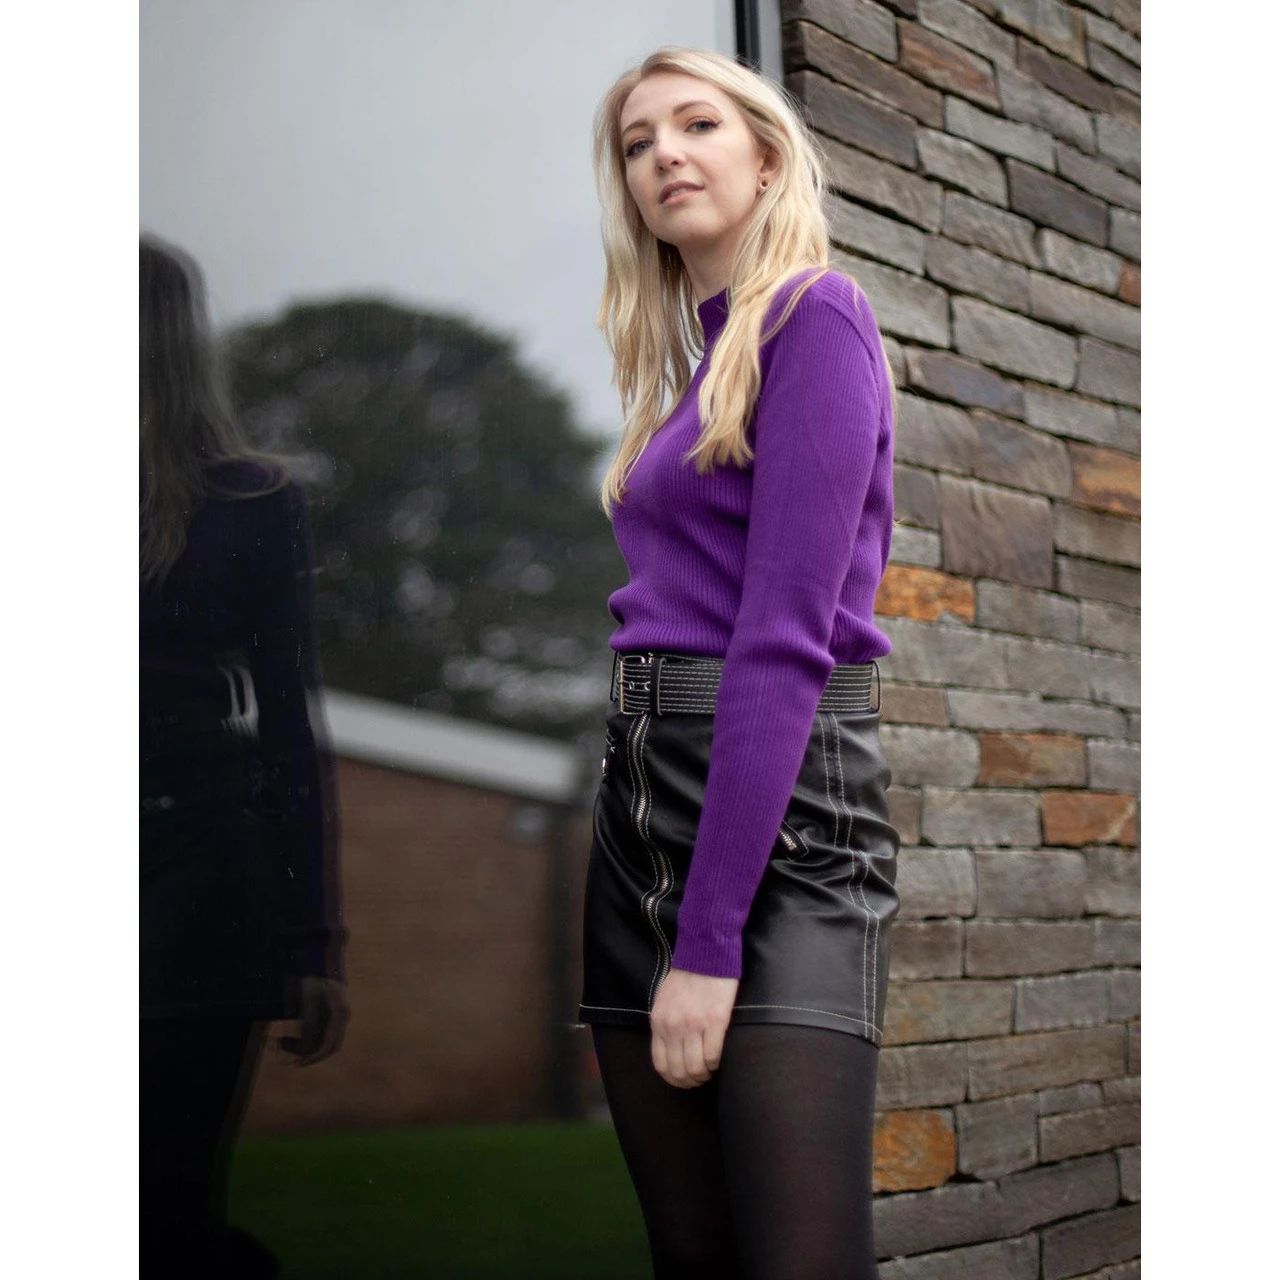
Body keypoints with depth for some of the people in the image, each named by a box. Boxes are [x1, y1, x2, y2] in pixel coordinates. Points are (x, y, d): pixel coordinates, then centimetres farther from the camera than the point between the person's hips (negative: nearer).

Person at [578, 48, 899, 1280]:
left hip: (783, 803, -8)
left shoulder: (815, 315, -5)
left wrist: (709, 940, -18)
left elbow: (788, 634, -15)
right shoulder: (685, 360, 20)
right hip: (644, 791, 8)